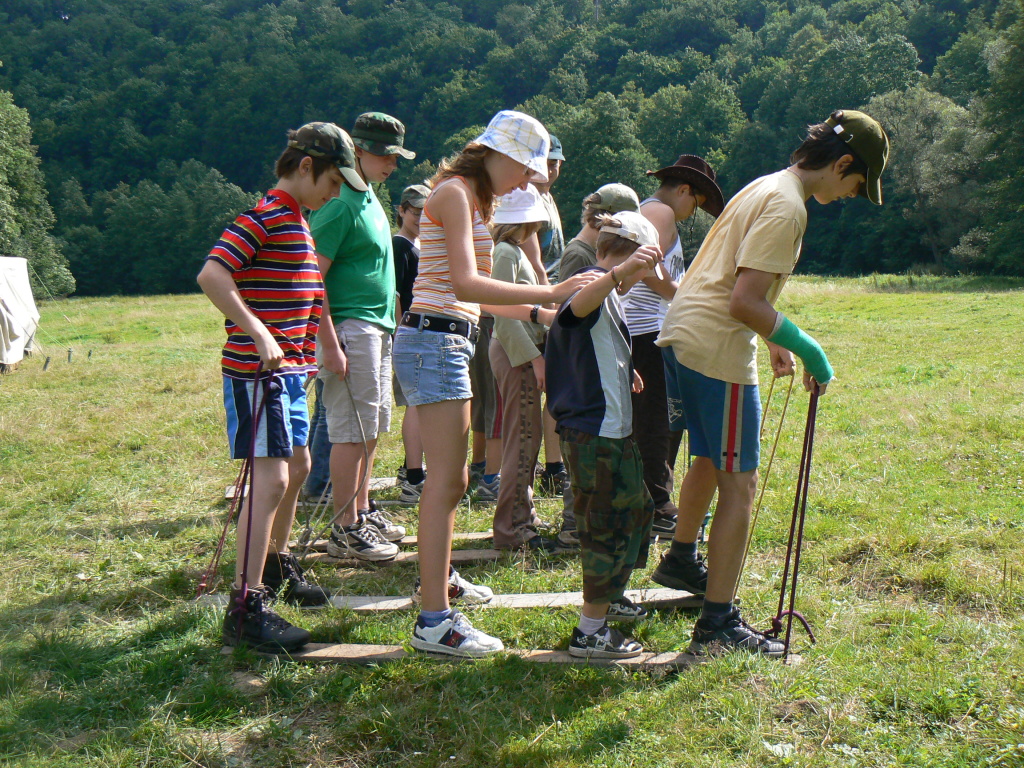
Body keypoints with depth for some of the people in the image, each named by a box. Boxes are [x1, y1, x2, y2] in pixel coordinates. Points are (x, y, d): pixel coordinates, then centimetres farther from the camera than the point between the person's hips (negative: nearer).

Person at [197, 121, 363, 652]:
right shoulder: (265, 216, -13)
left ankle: (277, 568, 40)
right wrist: (259, 333, -30)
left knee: (296, 467, 21)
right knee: (271, 477, -14)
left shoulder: (296, 221, 18)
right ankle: (245, 608, -12)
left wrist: (303, 356, 24)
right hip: (258, 370, -10)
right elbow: (212, 275, -25)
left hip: (287, 369, 10)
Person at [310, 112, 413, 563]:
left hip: (378, 327, 10)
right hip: (351, 327, -10)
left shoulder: (369, 198, 15)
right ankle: (345, 530, 1)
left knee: (372, 427, 14)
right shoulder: (339, 203, -14)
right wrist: (330, 344, -23)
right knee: (352, 431, -6)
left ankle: (362, 513, 25)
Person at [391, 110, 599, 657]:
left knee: (449, 477, 19)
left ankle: (434, 576, 36)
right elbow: (465, 285, -23)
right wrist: (551, 293, -25)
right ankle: (434, 621, -12)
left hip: (446, 342, 10)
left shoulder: (472, 197, 20)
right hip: (434, 340, -10)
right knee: (446, 479, -13)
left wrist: (538, 310, 20)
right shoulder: (455, 192, -11)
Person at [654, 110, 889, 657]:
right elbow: (743, 302, -23)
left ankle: (681, 561, 48)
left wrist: (772, 339, 19)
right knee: (739, 485, -6)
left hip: (682, 338, 11)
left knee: (710, 459, 28)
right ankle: (718, 626, -4)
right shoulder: (787, 207, -16)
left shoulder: (763, 187, 16)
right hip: (717, 350, -10)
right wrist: (806, 347, -15)